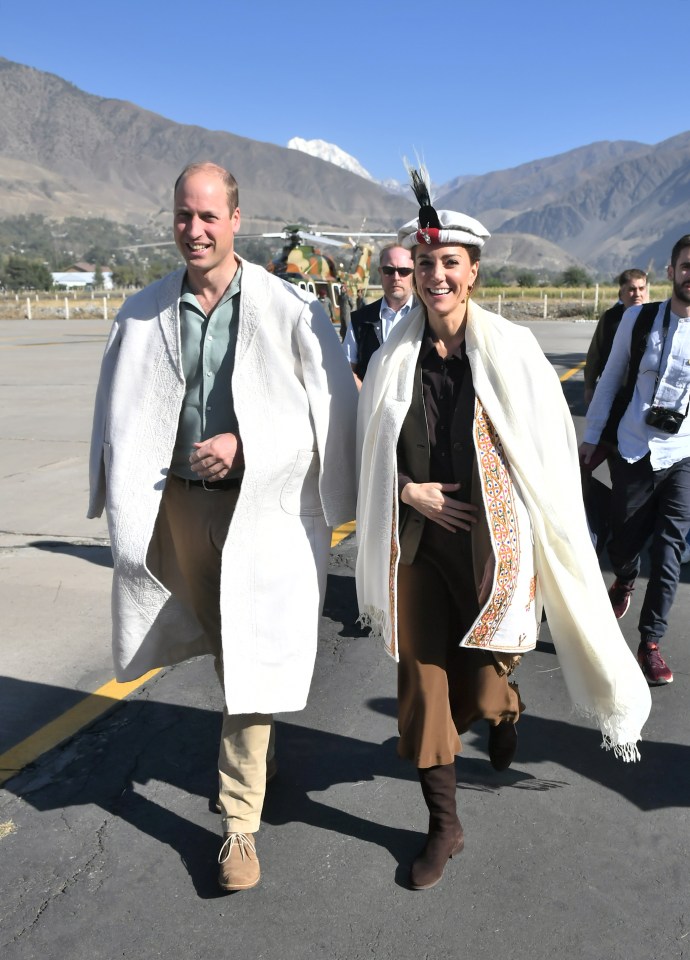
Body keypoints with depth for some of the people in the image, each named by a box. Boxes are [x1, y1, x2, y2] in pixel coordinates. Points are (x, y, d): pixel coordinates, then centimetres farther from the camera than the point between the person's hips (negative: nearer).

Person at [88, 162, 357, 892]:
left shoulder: (288, 310, -10)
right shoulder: (144, 312, 0)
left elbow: (333, 410, -7)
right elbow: (119, 415, 8)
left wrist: (245, 445, -15)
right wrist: (123, 500, 4)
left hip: (262, 505, -4)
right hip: (179, 501, 4)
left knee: (249, 659, 1)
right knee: (220, 646, 22)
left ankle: (240, 825, 16)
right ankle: (251, 745, 52)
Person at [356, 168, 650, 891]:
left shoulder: (511, 350, -7)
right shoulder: (392, 360, 0)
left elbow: (548, 450, -3)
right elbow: (369, 458, 8)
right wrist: (411, 491, -9)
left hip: (493, 543, -2)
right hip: (416, 546, 2)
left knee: (484, 680, 10)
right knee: (423, 682, 7)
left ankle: (502, 706, 52)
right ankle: (443, 826, 28)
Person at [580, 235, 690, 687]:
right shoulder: (638, 319, -2)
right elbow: (611, 379, 7)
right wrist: (591, 436, 8)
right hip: (634, 451, 1)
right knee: (624, 543, 11)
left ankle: (650, 642, 9)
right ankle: (625, 580, 48)